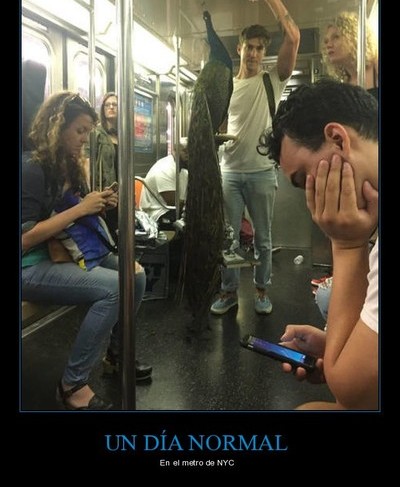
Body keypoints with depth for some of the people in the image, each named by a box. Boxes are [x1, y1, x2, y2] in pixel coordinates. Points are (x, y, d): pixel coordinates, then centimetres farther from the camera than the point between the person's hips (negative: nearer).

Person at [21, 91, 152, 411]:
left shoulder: (71, 165, 10)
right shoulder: (32, 168, -16)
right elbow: (25, 238, -23)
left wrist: (99, 205, -3)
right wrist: (79, 209, -22)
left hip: (69, 252, 9)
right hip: (32, 266, -8)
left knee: (136, 275, -5)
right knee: (113, 288, -27)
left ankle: (116, 353, 17)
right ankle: (72, 383, -11)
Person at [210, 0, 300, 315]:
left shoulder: (273, 81, 3)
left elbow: (294, 37, -10)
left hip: (262, 172, -2)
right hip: (229, 171, 2)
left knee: (263, 238, 8)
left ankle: (261, 290, 24)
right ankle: (229, 291, 20)